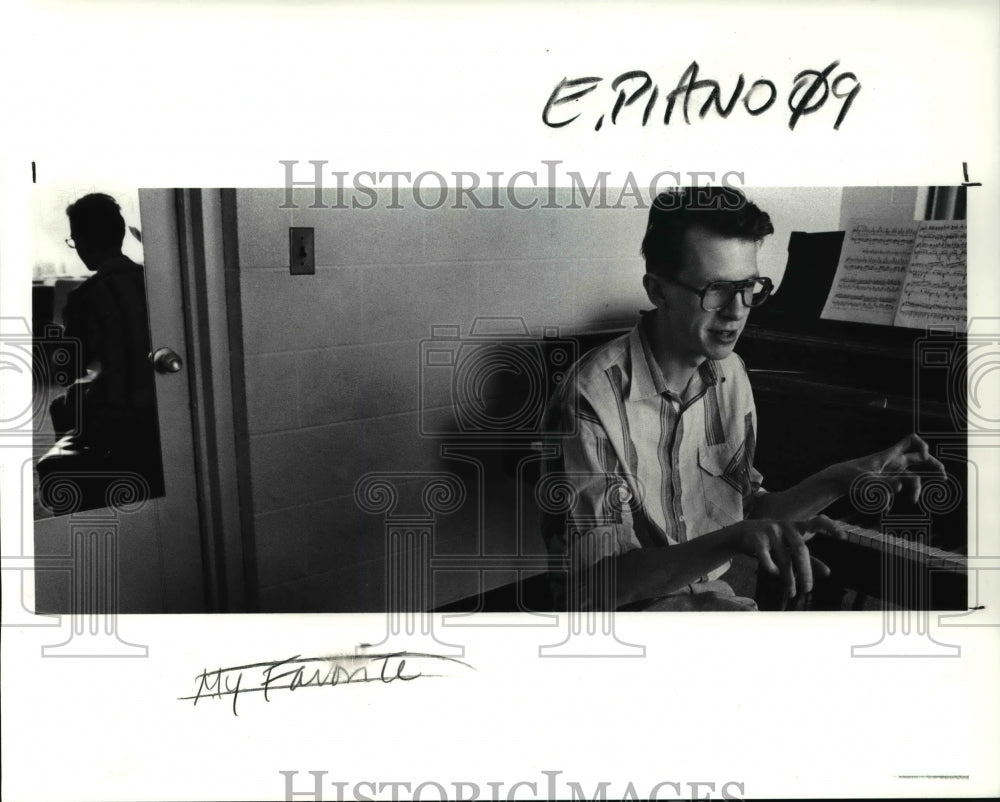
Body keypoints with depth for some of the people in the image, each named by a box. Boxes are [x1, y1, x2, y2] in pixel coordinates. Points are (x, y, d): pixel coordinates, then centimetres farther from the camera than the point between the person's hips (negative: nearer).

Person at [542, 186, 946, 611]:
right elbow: (595, 583, -25)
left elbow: (747, 509, 11)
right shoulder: (594, 398, -22)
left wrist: (845, 477, -4)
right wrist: (735, 539, -37)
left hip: (714, 593, 6)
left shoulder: (730, 373, 3)